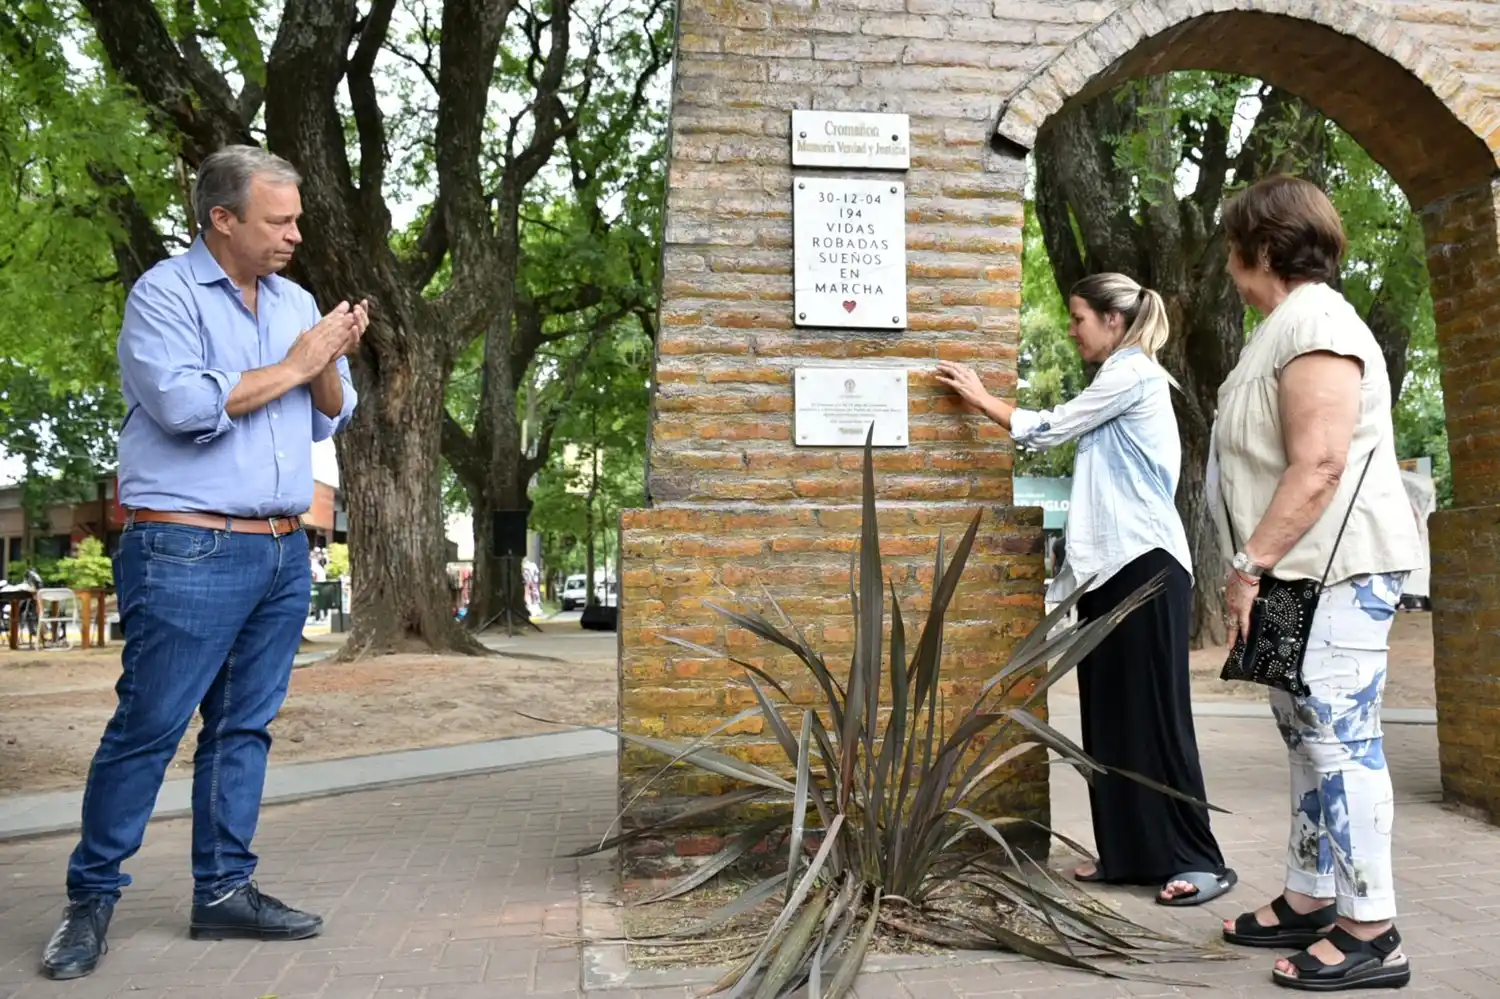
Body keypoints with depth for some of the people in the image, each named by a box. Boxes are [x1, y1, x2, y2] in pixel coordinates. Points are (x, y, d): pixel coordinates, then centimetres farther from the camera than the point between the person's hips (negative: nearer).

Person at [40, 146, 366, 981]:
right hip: (189, 553, -6)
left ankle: (225, 890, 18)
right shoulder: (164, 293, -5)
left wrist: (332, 363, -5)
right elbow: (188, 405, -19)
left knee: (246, 728, 9)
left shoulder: (295, 301, 14)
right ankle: (93, 897, 13)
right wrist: (293, 366, -9)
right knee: (147, 729, -1)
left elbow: (327, 421, 15)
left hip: (285, 553, 6)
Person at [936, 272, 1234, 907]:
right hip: (1112, 565, 10)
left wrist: (977, 398, 5)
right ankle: (1128, 854, 15)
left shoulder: (1134, 373, -8)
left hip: (1146, 566, -10)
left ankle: (1199, 861, 0)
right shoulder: (1117, 379, 20)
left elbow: (1051, 428, -6)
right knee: (1110, 716, 8)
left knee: (1154, 715, -7)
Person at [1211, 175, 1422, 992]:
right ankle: (1308, 900, 23)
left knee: (1338, 740, -8)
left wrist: (1250, 566, -18)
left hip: (1337, 571, -11)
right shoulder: (1288, 326, 19)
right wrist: (1258, 567, 20)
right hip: (1303, 573, 11)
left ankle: (1370, 932, -1)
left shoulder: (1314, 323, -13)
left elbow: (1318, 467, -22)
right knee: (1310, 740, 13)